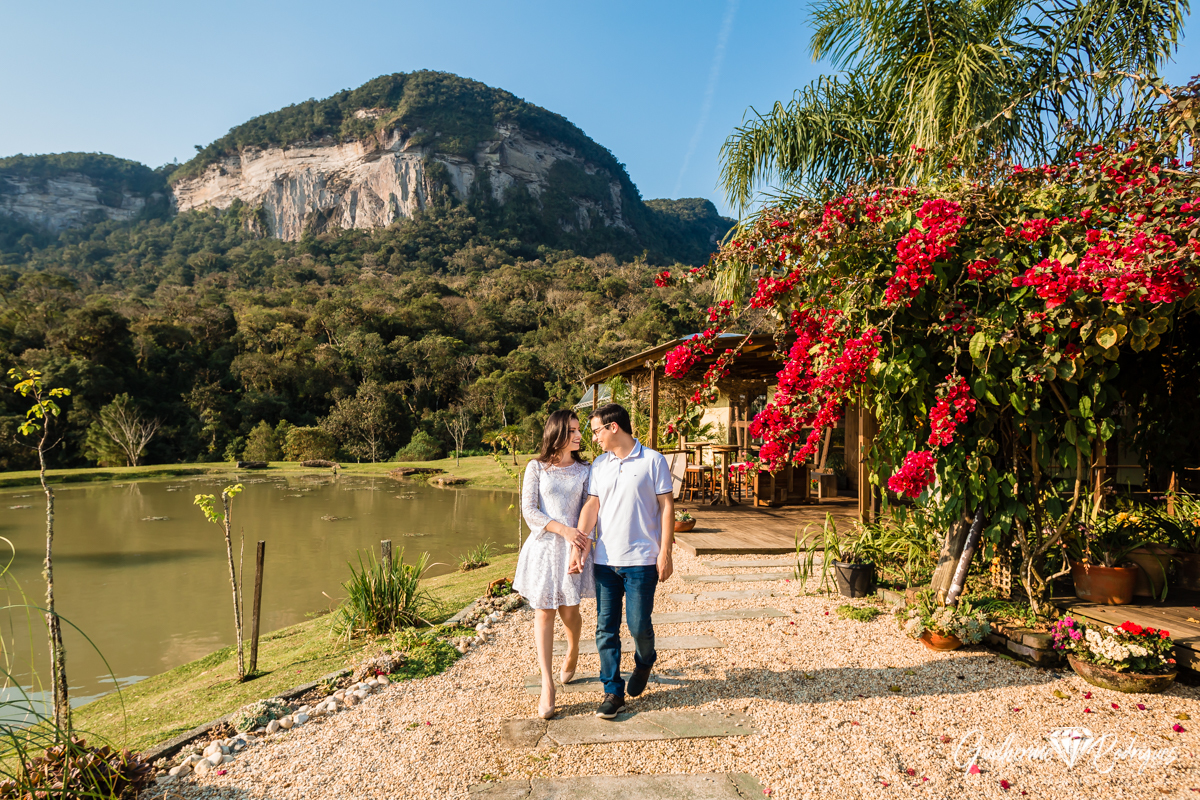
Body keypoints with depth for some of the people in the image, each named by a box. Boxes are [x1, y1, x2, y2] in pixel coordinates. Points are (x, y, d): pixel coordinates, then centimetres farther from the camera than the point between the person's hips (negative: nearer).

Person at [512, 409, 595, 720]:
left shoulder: (583, 470, 5)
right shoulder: (536, 468, 0)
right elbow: (528, 510, -5)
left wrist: (585, 547, -11)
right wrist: (564, 529, -15)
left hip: (573, 548, 1)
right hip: (543, 546, -1)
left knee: (569, 611, 6)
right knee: (543, 612, 0)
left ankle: (572, 653, 40)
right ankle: (547, 686, 6)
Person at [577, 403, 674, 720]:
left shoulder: (653, 461, -3)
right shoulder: (599, 464, 10)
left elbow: (667, 507, -4)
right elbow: (591, 505, 5)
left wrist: (665, 553, -8)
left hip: (641, 560, -4)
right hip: (604, 560, 4)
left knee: (639, 625, 2)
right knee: (606, 628, 5)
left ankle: (644, 662, 35)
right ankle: (613, 692, 17)